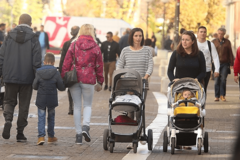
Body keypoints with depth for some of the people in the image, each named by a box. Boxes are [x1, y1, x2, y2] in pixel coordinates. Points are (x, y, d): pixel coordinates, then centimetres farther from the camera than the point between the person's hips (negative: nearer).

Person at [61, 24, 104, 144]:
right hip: (89, 79, -1)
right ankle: (85, 126, -13)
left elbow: (66, 63, -1)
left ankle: (78, 134, 6)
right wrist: (100, 82, 15)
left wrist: (63, 78, 4)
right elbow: (99, 66, 6)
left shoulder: (74, 45, 1)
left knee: (77, 106, 8)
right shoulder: (95, 47, 1)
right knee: (88, 105, 12)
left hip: (74, 79, 1)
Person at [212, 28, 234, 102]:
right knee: (217, 80, 1)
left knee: (223, 79, -8)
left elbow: (230, 53, 10)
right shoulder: (214, 42, 8)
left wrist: (231, 63, 6)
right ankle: (217, 96, 7)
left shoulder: (227, 42, 8)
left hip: (225, 63, -1)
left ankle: (222, 95, 1)